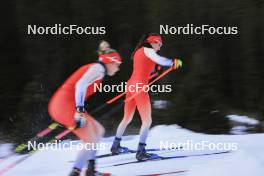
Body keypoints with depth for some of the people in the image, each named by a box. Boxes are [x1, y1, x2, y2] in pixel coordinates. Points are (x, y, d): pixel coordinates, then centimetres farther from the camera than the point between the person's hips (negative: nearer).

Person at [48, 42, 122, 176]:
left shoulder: (93, 68, 23)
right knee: (92, 142, -7)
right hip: (66, 105, -10)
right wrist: (79, 110, -29)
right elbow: (80, 85, -20)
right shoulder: (98, 68, -5)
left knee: (98, 130, 18)